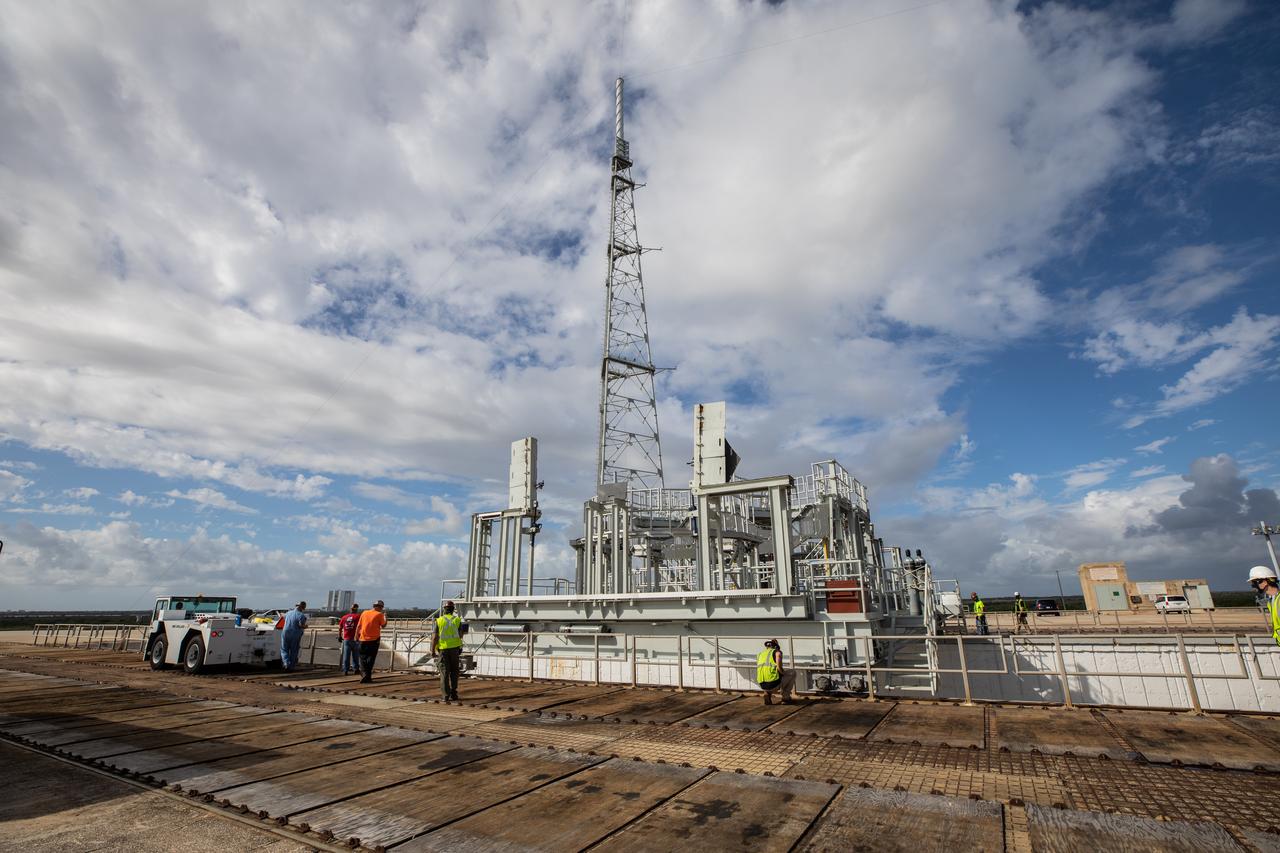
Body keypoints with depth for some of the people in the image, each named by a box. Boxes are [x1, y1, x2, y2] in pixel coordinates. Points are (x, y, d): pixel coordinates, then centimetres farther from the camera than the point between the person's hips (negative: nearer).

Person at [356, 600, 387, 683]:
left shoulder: (364, 613, 7)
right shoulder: (379, 614, -4)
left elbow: (358, 626, 8)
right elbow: (383, 625, -1)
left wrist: (356, 636, 15)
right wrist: (385, 617, 13)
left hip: (363, 639, 2)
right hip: (374, 639, -2)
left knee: (363, 657, 9)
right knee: (371, 658, 6)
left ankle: (364, 673, -10)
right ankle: (368, 676, 4)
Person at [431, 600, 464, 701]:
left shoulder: (439, 621, -4)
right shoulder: (457, 620, -1)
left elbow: (434, 637, -6)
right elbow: (460, 635, 0)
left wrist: (432, 650, 0)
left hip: (443, 648, -1)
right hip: (455, 647, 1)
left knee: (444, 672, 5)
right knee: (454, 671, 13)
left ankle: (446, 695, 2)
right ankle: (453, 692, 9)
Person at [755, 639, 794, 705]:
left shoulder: (760, 655, 22)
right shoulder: (777, 652, 5)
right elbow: (779, 667, -12)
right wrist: (785, 673, 10)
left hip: (763, 686, 5)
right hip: (774, 683, -5)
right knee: (792, 673, 22)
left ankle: (767, 693, 14)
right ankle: (786, 698, 20)